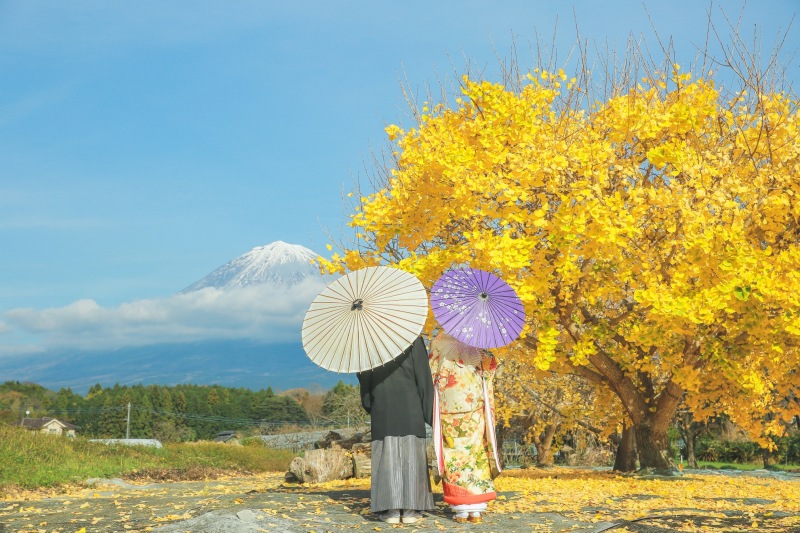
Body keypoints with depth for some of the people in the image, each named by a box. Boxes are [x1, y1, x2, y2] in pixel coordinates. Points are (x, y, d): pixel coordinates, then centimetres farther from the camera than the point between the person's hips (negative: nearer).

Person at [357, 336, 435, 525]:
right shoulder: (413, 338, -4)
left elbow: (363, 374, 3)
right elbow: (423, 376, -4)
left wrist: (368, 404, 13)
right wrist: (429, 410, 0)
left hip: (382, 409, 1)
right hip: (410, 408, -1)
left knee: (386, 456, 4)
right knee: (411, 456, 4)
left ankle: (391, 510, 1)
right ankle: (410, 510, 2)